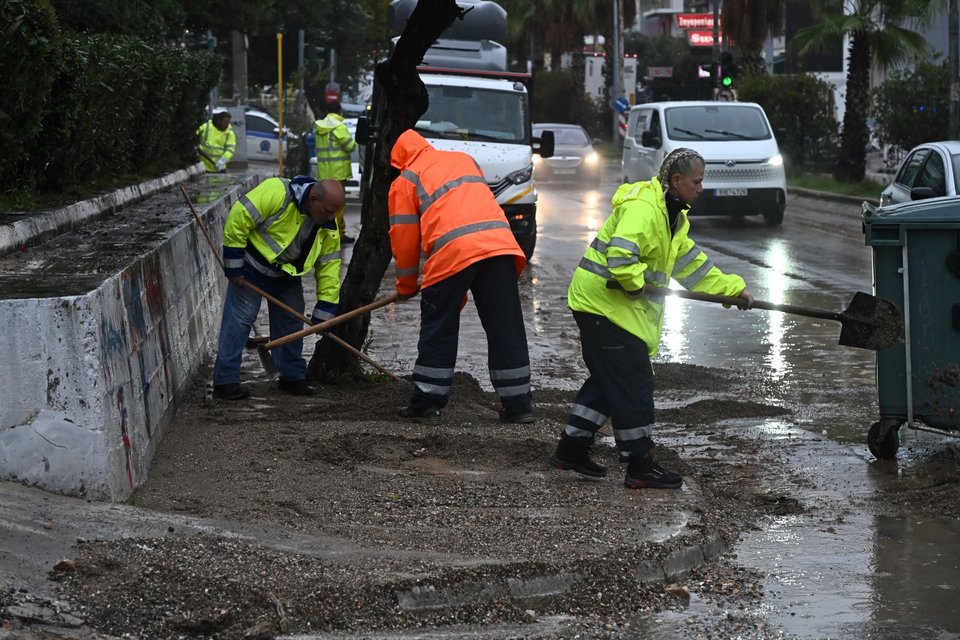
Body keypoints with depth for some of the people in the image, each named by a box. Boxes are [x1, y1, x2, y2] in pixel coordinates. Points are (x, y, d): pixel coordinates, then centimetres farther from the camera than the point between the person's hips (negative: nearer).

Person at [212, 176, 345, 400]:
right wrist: (234, 266, -23)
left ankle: (293, 377, 24)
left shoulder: (328, 227, -11)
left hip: (286, 275, 6)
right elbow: (238, 218, -29)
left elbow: (329, 266, -5)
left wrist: (323, 313, -7)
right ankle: (225, 381, -7)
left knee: (291, 321, 10)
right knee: (239, 318, -8)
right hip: (251, 265, -6)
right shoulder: (277, 193, -32)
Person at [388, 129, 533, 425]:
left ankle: (426, 404, 11)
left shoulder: (404, 181, 14)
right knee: (506, 330, 9)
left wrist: (406, 286, 26)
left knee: (438, 333, 9)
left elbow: (404, 239, 13)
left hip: (452, 252, -4)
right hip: (500, 244, 4)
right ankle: (518, 405, 12)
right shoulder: (464, 159, 30)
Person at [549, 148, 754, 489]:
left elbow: (692, 262, 19)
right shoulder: (643, 208, -20)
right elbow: (620, 255, -33)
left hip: (620, 305, 11)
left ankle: (572, 449, 25)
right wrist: (637, 283, -19)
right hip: (604, 302, -11)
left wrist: (734, 288, 15)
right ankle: (639, 466, -3)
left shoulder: (673, 215, 14)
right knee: (633, 381, -8)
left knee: (609, 378, 17)